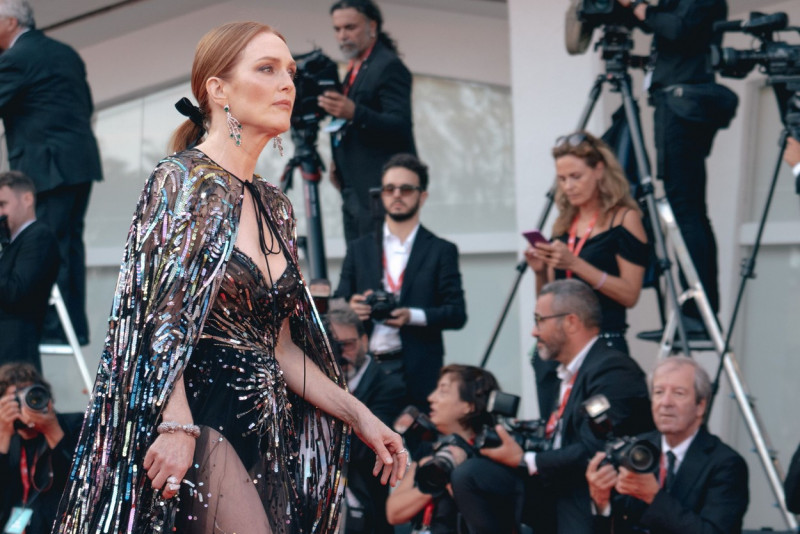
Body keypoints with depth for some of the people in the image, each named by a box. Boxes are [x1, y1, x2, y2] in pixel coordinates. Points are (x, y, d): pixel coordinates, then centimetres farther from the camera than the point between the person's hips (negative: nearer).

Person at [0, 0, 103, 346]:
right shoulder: (66, 53, 17)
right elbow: (86, 106, 21)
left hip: (48, 165, -9)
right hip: (82, 160, 9)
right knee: (70, 243, 11)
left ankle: (54, 325, -8)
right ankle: (76, 325, 12)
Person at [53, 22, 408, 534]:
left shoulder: (274, 206, 19)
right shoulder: (184, 179, -3)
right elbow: (161, 315, -11)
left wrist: (359, 416, 16)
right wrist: (176, 427, -21)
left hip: (265, 429, 8)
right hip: (199, 415, -8)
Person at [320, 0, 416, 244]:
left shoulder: (389, 66, -9)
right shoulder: (355, 68, 19)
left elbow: (401, 127, -19)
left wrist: (354, 113, -32)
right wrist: (339, 162, 8)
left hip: (380, 191, -9)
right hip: (355, 193, 9)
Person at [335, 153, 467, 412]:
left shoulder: (441, 251, 10)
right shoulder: (359, 250, 17)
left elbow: (457, 313, 2)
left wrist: (412, 316, -14)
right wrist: (350, 309, -8)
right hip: (364, 368, 2)